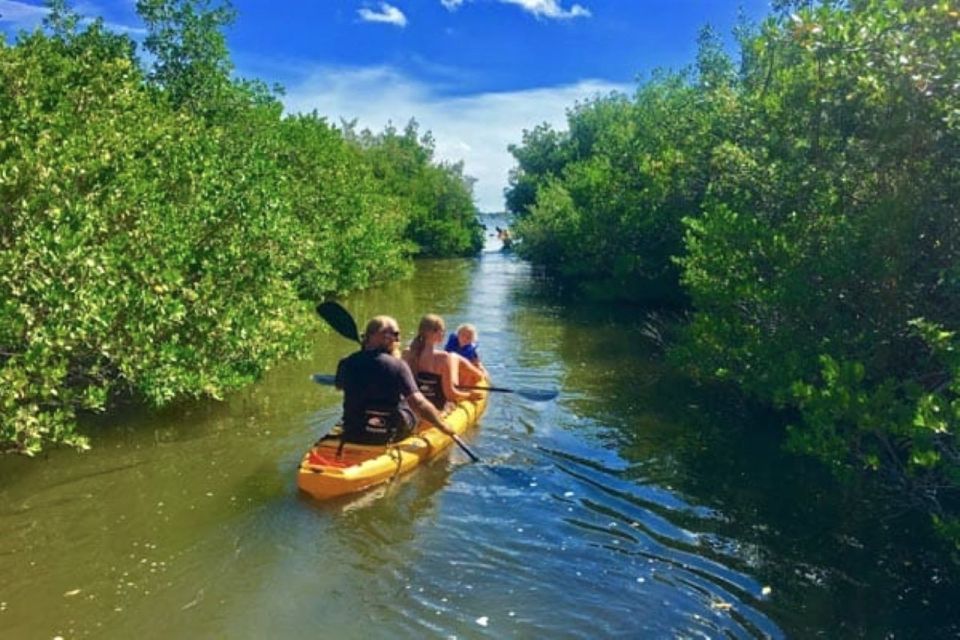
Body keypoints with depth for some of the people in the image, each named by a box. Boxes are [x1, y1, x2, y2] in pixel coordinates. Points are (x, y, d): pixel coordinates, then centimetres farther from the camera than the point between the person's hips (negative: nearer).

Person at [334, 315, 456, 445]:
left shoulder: (347, 364, -7)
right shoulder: (398, 366, -16)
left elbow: (339, 385, 16)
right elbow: (418, 403, -22)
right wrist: (443, 426, -11)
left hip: (354, 435, 3)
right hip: (391, 435, -3)